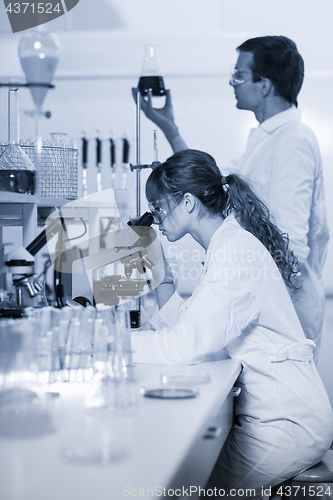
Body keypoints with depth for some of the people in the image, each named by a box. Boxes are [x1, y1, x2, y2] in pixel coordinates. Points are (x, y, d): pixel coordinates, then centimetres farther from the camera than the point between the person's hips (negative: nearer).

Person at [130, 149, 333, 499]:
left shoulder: (235, 252, -20)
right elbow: (188, 324, 12)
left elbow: (185, 346, -27)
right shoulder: (229, 244, 11)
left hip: (287, 424, -9)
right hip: (274, 410, 9)